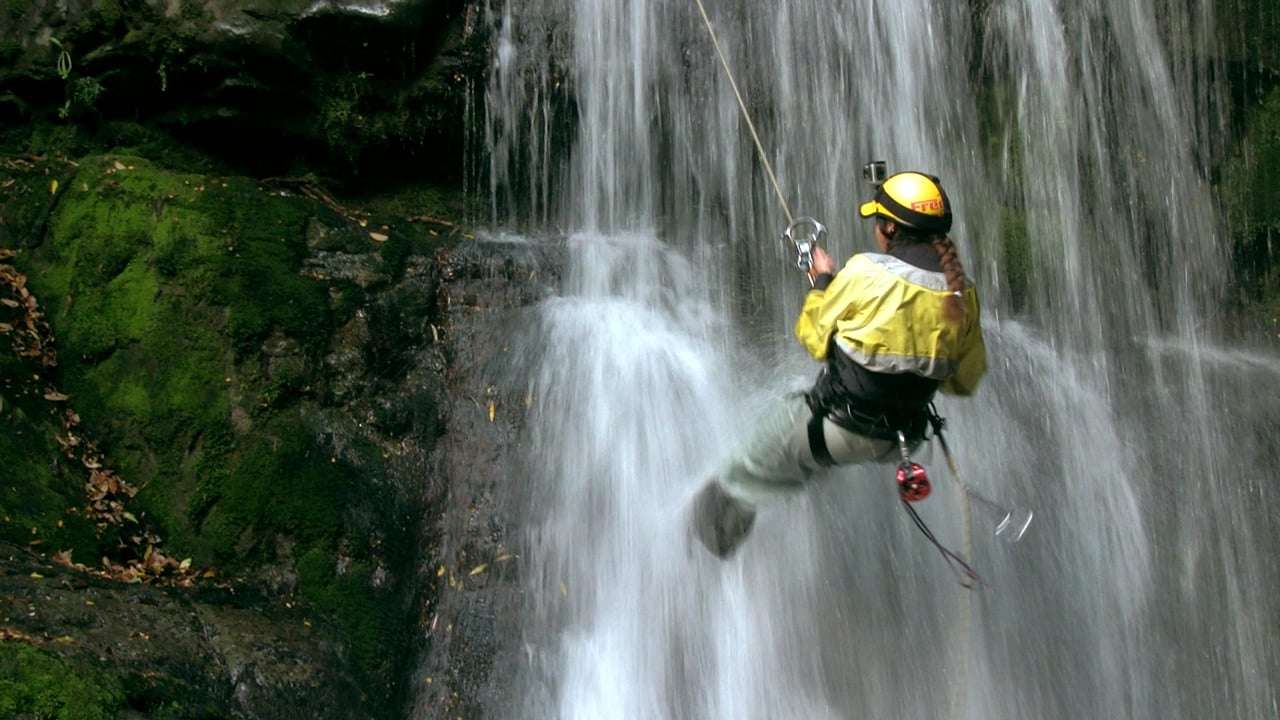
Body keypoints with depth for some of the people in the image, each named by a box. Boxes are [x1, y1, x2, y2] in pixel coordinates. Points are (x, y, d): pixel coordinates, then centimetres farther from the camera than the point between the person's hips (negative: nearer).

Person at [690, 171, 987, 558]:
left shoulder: (866, 272, -19)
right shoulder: (962, 293, -5)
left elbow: (813, 336, -6)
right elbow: (966, 379, 6)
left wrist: (822, 280, 9)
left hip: (838, 428, -6)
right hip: (902, 438, 6)